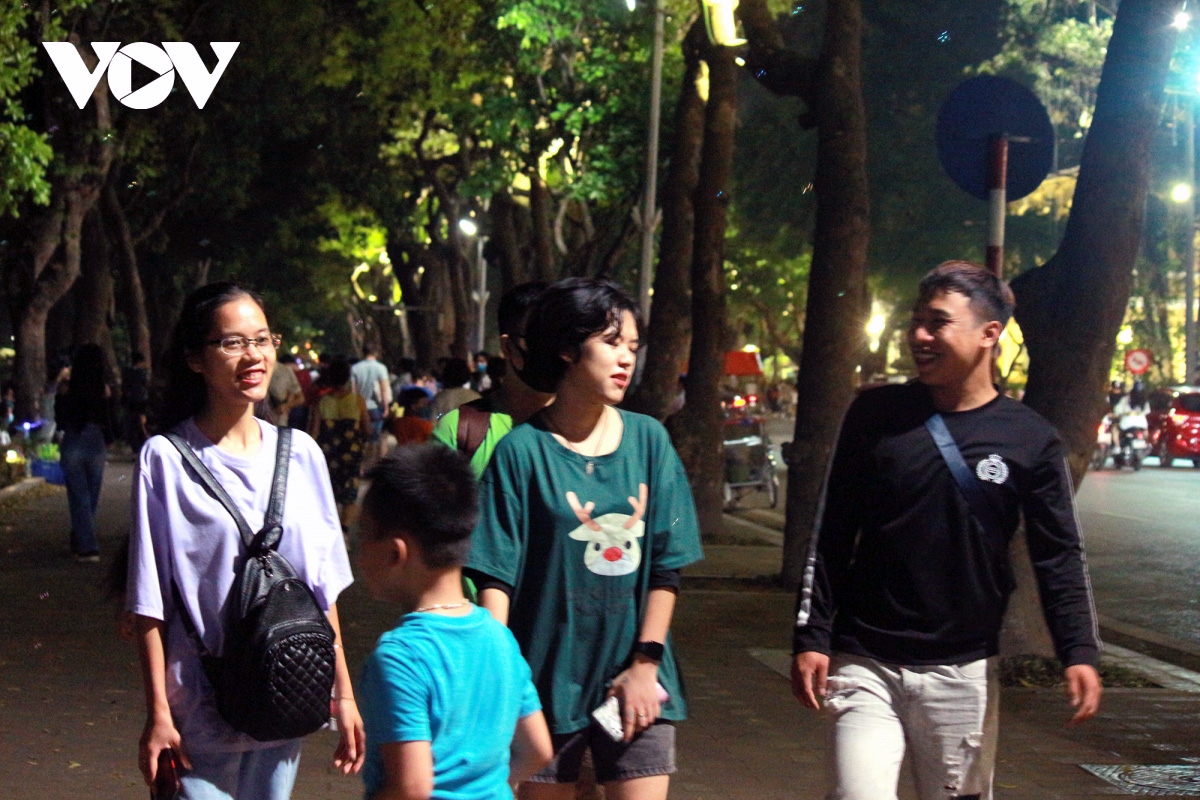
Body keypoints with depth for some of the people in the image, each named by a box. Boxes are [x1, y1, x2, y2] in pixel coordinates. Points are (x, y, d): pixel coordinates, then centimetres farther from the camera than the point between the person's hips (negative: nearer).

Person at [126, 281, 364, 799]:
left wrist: (343, 694, 9)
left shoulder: (299, 453, 5)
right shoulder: (165, 459, -7)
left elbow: (323, 587, 10)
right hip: (201, 710, -4)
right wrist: (158, 713, -9)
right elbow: (150, 605, -6)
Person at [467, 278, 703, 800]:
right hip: (548, 675, -2)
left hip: (634, 682, 3)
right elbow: (495, 577, -7)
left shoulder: (648, 440, 5)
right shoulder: (523, 449, -4)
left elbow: (667, 567, 5)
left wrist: (645, 664, -1)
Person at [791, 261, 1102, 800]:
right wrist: (811, 637, -1)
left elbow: (1059, 557, 2)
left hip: (964, 673, 0)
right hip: (865, 664, 0)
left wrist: (1079, 653, -9)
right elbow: (832, 537, 4)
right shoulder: (875, 415, 2)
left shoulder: (1029, 440, 0)